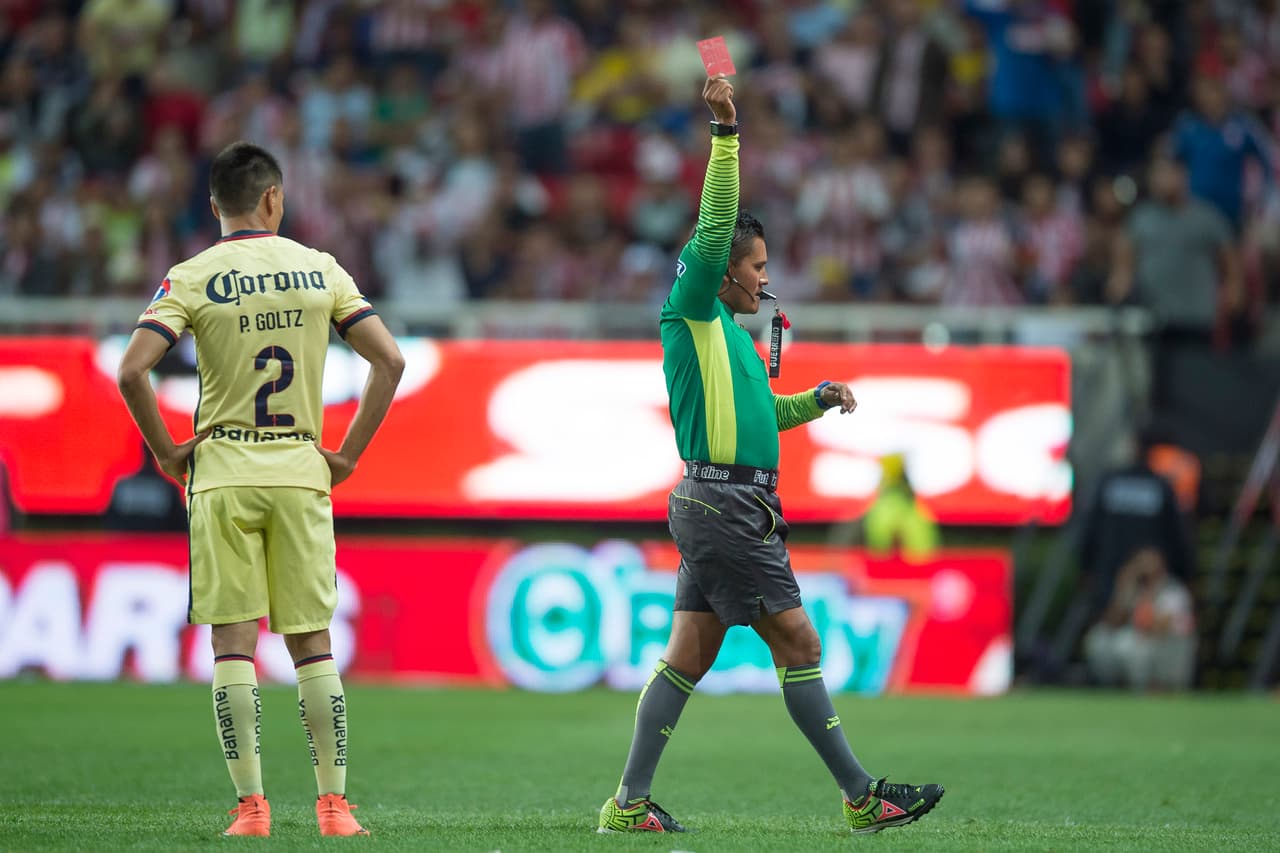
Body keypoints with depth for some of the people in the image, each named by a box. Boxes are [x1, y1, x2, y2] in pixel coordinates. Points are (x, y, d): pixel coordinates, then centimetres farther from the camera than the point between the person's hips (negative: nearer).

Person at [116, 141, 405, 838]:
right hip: (301, 471, 2)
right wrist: (348, 455, 6)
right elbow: (389, 361, 0)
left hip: (222, 472, -2)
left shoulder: (193, 278, -3)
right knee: (313, 643, 7)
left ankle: (250, 805, -4)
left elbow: (131, 371, -13)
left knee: (233, 642, 0)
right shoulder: (321, 271, 4)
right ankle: (333, 804, 5)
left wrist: (166, 452, 0)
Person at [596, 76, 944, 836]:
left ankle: (630, 803, 4)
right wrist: (726, 133, -22)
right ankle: (862, 796, -5)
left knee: (690, 654, 6)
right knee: (798, 642, -7)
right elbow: (715, 225, -19)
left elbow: (760, 412, 34)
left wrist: (817, 398, 18)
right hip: (724, 505, -10)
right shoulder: (694, 313, -6)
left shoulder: (729, 333, 21)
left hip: (720, 509, 10)